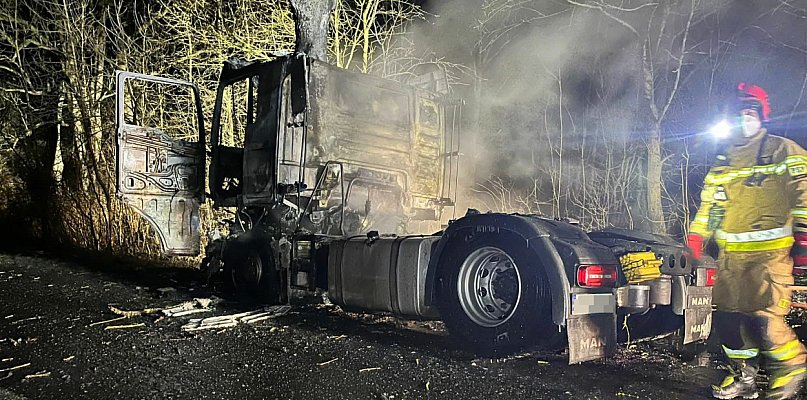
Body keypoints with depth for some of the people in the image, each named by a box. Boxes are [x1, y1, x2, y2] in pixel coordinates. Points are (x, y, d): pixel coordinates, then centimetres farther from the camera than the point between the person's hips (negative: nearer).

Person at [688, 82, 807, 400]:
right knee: (726, 316, 7)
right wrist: (696, 235, 16)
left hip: (770, 253, -6)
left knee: (761, 319, -13)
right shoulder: (723, 162, 19)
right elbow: (709, 202, 23)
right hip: (731, 254, 6)